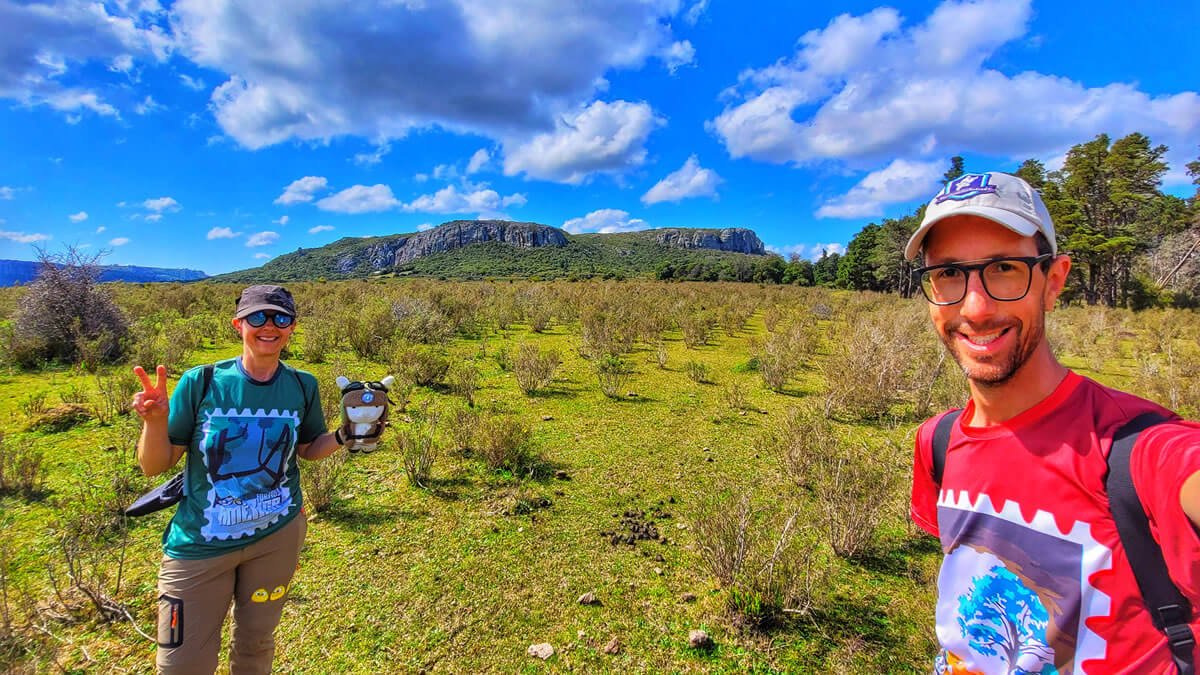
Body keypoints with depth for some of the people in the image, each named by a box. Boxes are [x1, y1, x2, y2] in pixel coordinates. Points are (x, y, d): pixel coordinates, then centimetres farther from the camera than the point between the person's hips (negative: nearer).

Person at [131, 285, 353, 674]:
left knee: (256, 643, 22)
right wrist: (155, 421, -27)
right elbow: (154, 467, -9)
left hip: (278, 536, 2)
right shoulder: (200, 382, -14)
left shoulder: (302, 387, -7)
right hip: (200, 544, -2)